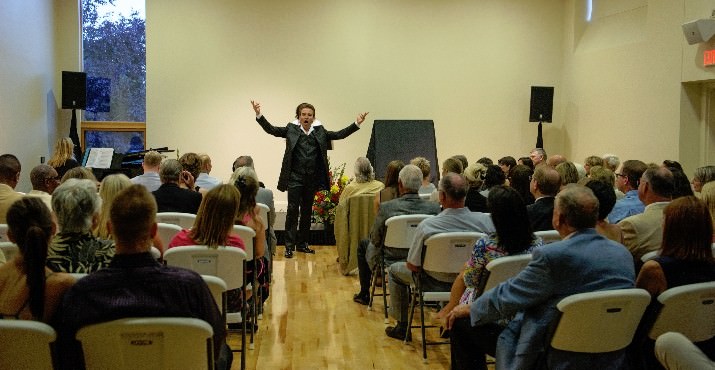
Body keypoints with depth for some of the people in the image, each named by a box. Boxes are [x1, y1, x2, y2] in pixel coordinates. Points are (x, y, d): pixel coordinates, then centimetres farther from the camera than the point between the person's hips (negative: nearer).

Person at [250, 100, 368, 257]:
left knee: (307, 211, 11)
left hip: (312, 178, 3)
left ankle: (302, 244, 22)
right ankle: (289, 245, 0)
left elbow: (339, 134, 6)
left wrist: (356, 124, -3)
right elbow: (271, 129, -5)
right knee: (293, 210, -5)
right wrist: (259, 115, -18)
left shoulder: (320, 131, 7)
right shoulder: (291, 129, 1)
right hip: (295, 177, -3)